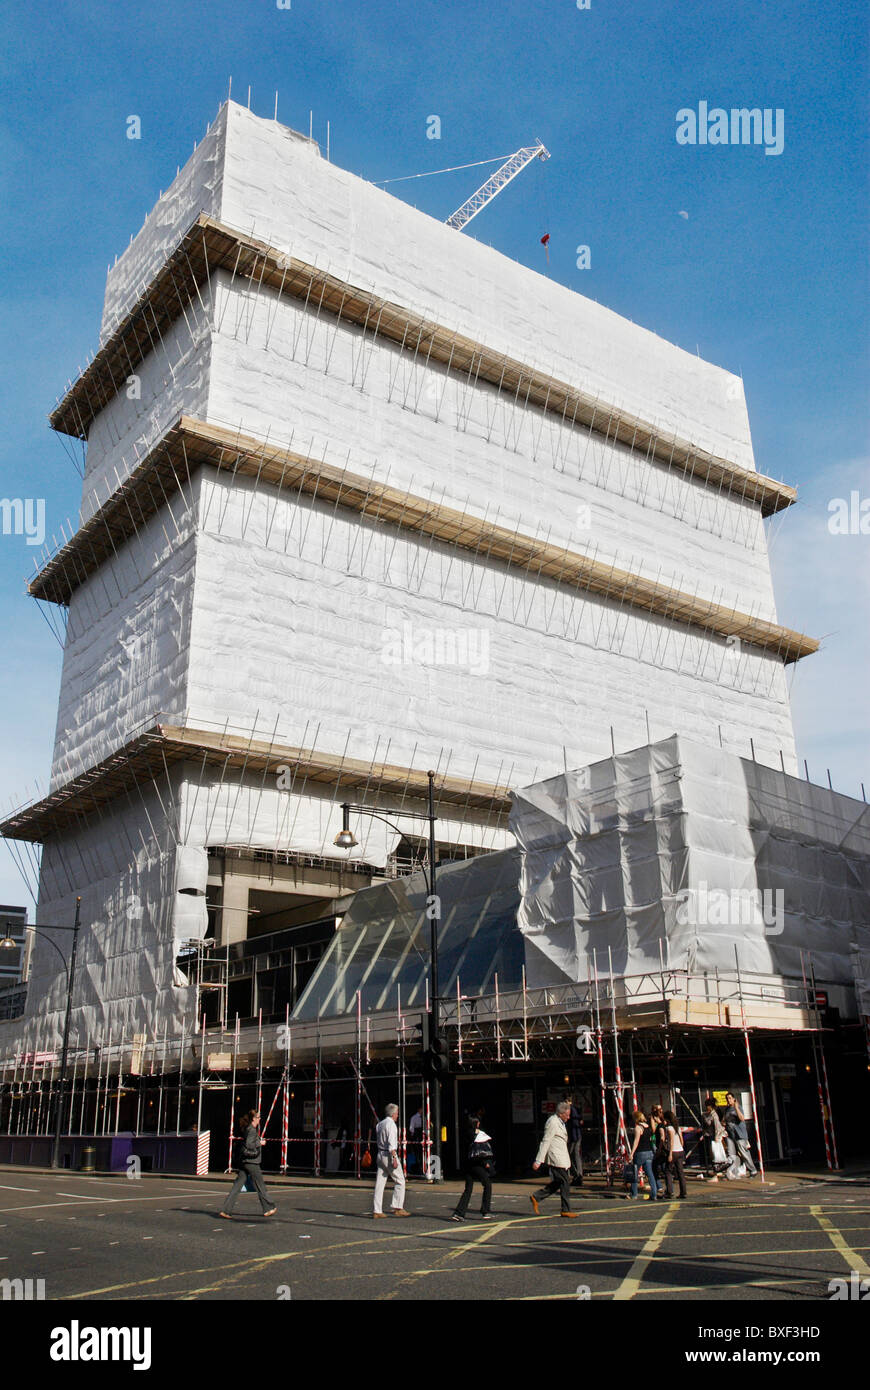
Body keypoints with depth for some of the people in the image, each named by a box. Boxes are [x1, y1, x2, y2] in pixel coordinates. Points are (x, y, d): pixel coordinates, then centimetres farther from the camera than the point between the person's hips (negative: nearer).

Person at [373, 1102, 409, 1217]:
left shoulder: (380, 1124, 14)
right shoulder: (391, 1124, -12)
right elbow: (391, 1143, -20)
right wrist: (394, 1158, -22)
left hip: (380, 1154, 8)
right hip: (389, 1155, -8)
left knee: (379, 1183, 6)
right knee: (399, 1181, 3)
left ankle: (377, 1211, 5)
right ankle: (397, 1208, 1)